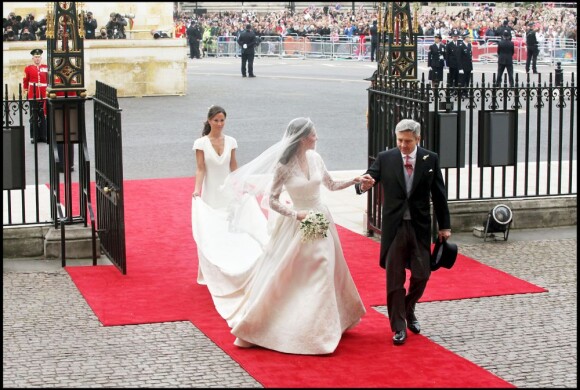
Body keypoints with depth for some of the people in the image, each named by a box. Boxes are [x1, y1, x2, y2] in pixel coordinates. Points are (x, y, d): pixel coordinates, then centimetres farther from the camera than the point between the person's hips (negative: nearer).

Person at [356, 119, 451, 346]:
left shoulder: (430, 159, 0)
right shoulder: (385, 159, -2)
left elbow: (439, 195, 4)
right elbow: (367, 180, -6)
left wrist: (444, 226, 5)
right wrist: (363, 185, -31)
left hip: (420, 227, 1)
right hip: (394, 227, -1)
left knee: (421, 274, 5)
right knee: (394, 279, 3)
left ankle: (409, 310, 34)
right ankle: (399, 327, 13)